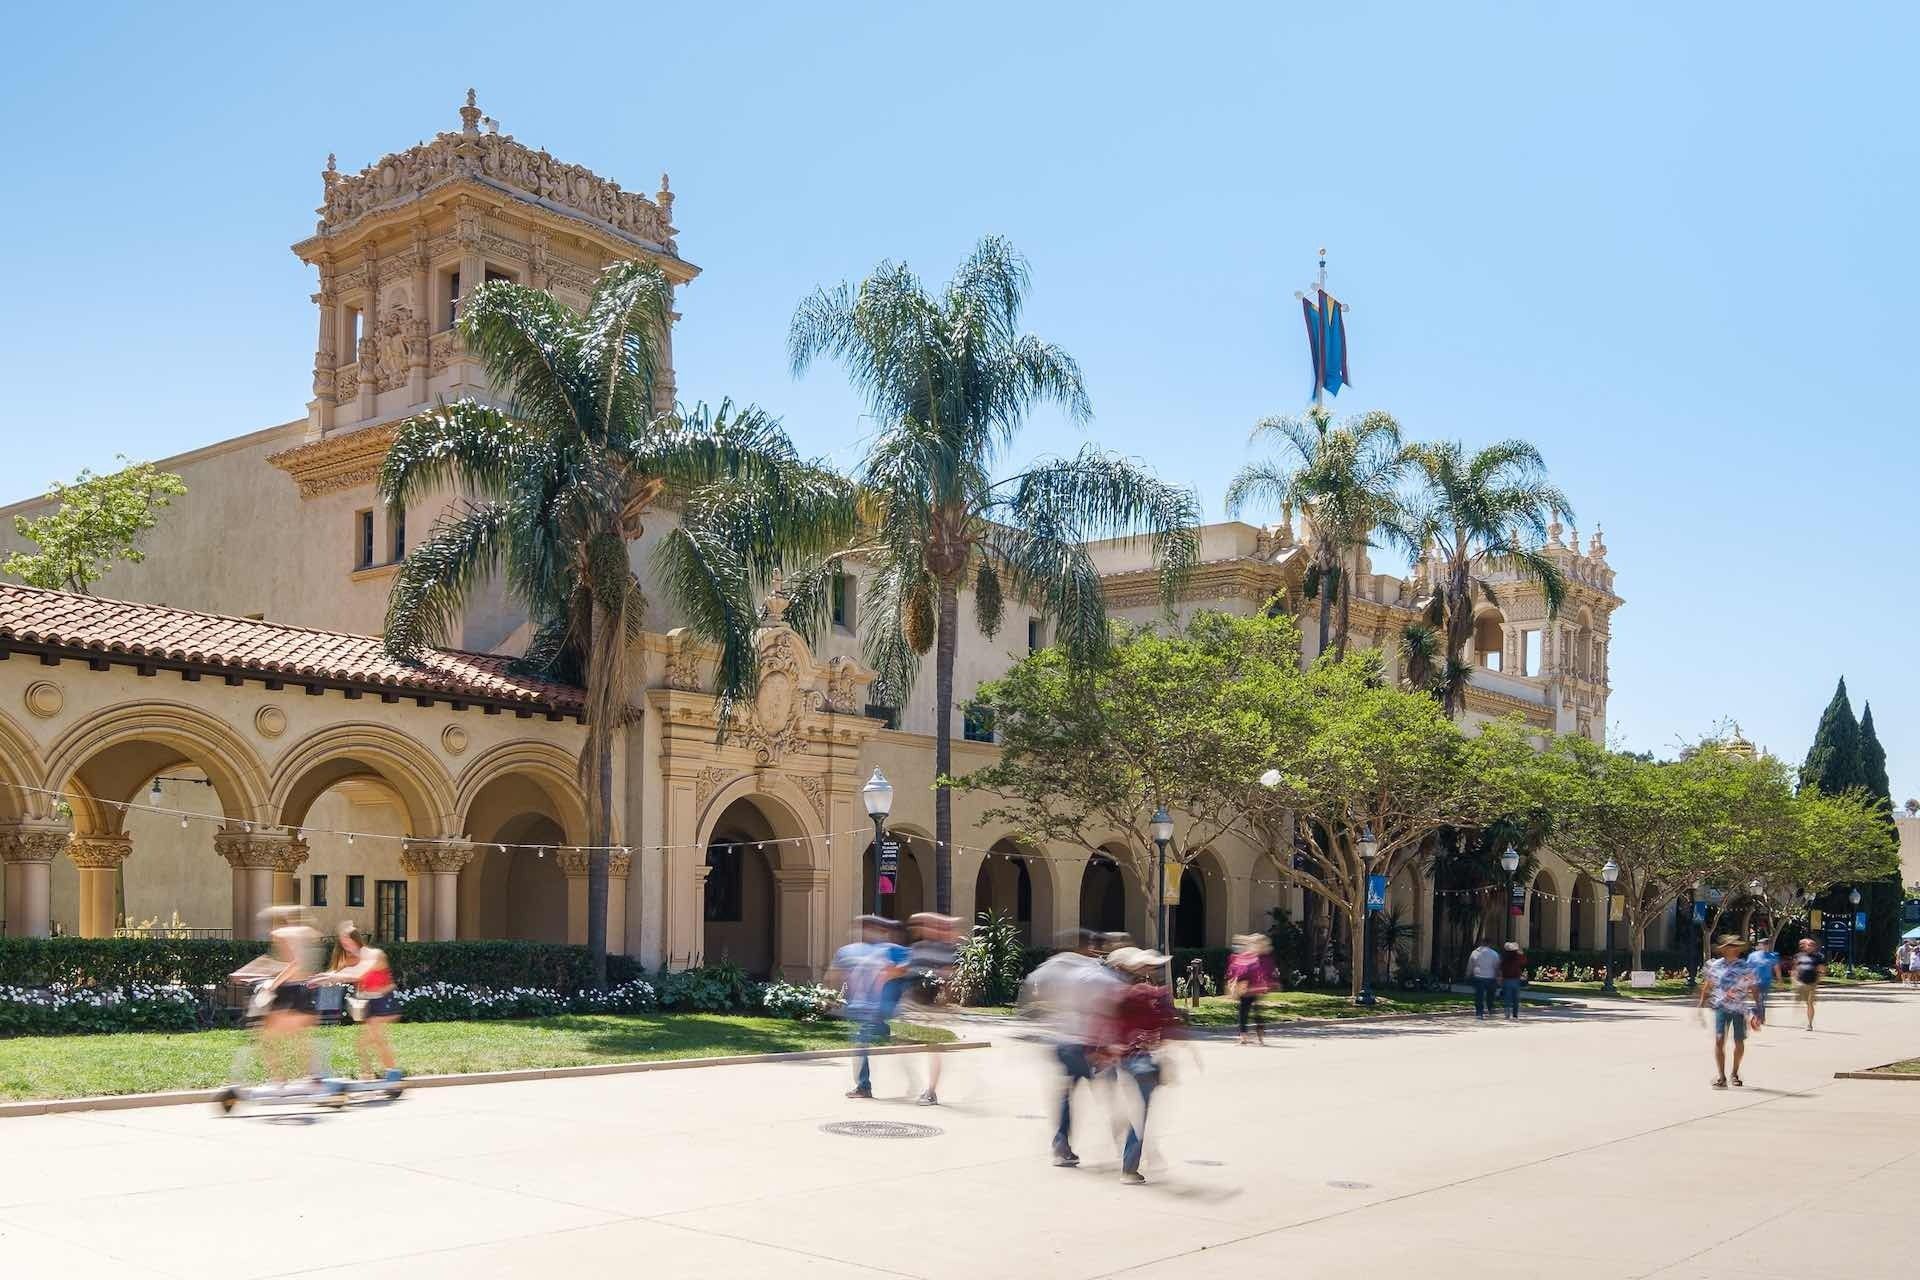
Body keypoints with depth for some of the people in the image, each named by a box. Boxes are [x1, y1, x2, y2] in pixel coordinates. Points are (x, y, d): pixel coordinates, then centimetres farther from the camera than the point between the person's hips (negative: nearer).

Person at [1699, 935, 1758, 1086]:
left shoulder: (1746, 968, -2)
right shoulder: (1715, 966, 2)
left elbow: (1753, 989, 2)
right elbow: (1707, 986, 13)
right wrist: (1701, 1005, 13)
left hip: (1740, 1008, 0)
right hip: (1721, 1007, 0)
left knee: (1739, 1042, 8)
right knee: (1719, 1040, -12)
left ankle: (1735, 1073, 30)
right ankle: (1721, 1076, -8)